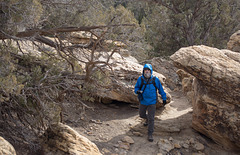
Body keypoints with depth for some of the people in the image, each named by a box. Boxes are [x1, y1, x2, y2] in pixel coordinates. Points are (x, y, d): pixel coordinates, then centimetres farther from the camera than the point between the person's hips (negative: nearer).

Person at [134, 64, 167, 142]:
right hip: (143, 101, 3)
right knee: (142, 115, 22)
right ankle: (147, 119, 56)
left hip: (152, 102, -2)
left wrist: (164, 98, 8)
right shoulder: (140, 79, -9)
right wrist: (137, 91, -22)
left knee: (151, 119, -4)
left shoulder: (155, 80, -11)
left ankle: (150, 134, 6)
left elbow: (160, 89, 1)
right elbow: (136, 87, 2)